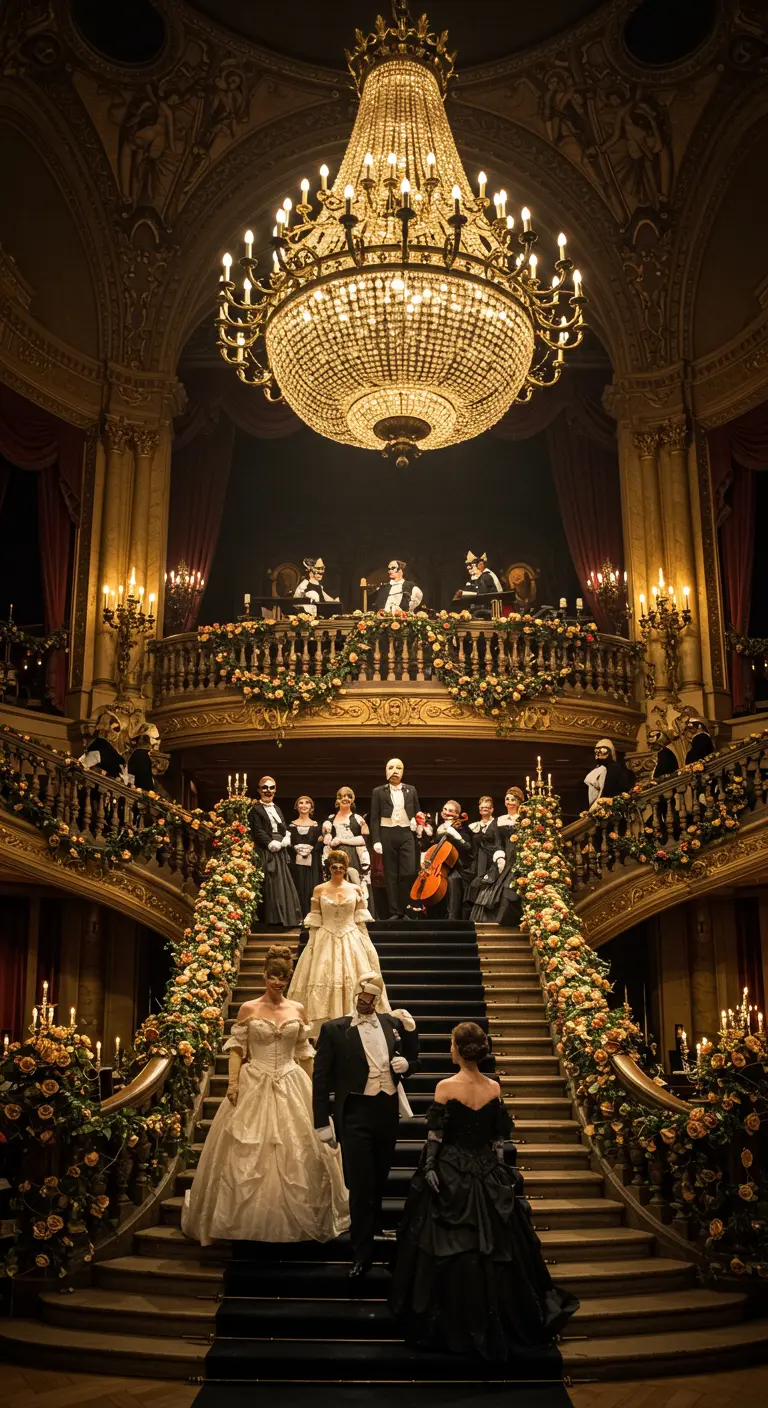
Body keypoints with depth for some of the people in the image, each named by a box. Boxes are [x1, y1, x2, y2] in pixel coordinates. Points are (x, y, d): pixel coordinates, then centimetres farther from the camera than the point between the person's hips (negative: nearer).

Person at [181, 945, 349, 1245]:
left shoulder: (298, 1010, 5)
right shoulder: (248, 1009, -1)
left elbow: (304, 1053, 10)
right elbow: (236, 1048, -2)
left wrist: (311, 1087, 7)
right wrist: (232, 1082, -13)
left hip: (291, 1087, 2)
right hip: (253, 1085, -2)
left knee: (296, 1152, 4)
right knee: (248, 1153, 1)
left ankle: (293, 1219, 19)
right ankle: (248, 1219, 15)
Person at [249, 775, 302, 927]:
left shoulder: (277, 809, 21)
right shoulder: (255, 809, -2)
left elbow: (285, 829, 15)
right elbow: (258, 832, -11)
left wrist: (285, 841, -5)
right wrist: (272, 844, -18)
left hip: (280, 852, 7)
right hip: (266, 852, -7)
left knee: (283, 884, 6)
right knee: (271, 885, -8)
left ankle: (285, 919, 11)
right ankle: (273, 920, -6)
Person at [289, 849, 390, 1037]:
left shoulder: (355, 889, 4)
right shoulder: (319, 890, 2)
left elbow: (360, 920, 7)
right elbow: (314, 922, 3)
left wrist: (366, 945, 3)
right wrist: (312, 945, -3)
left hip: (352, 941, 1)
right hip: (325, 942, -1)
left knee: (354, 981, -1)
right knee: (322, 981, -5)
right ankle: (324, 1028, 0)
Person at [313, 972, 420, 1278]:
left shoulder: (392, 1023, 4)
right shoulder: (334, 1029, -5)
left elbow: (412, 1062, 15)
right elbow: (321, 1077, -5)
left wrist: (406, 1063, -9)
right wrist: (322, 1123, -8)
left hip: (387, 1112, 4)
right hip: (354, 1115, -4)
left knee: (379, 1181, 18)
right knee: (361, 1185, -3)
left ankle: (373, 1233, 41)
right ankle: (362, 1255, 10)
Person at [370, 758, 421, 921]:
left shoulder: (411, 790, 12)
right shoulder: (378, 792, 5)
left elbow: (417, 812, 19)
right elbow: (374, 818, 2)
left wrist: (417, 822, -3)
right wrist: (376, 840, -7)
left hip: (406, 834, 1)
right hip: (387, 835, -1)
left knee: (409, 873, -9)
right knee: (391, 875, 1)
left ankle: (405, 909, 6)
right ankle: (394, 912, 5)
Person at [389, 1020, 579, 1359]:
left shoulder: (446, 1087, -14)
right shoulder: (494, 1087, -3)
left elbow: (434, 1136, -12)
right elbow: (500, 1137, 4)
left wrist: (427, 1170, -5)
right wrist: (497, 1170, 12)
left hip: (451, 1176, -3)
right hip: (488, 1175, 4)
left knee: (449, 1252, 8)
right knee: (495, 1249, 15)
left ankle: (455, 1327, 17)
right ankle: (502, 1322, 25)